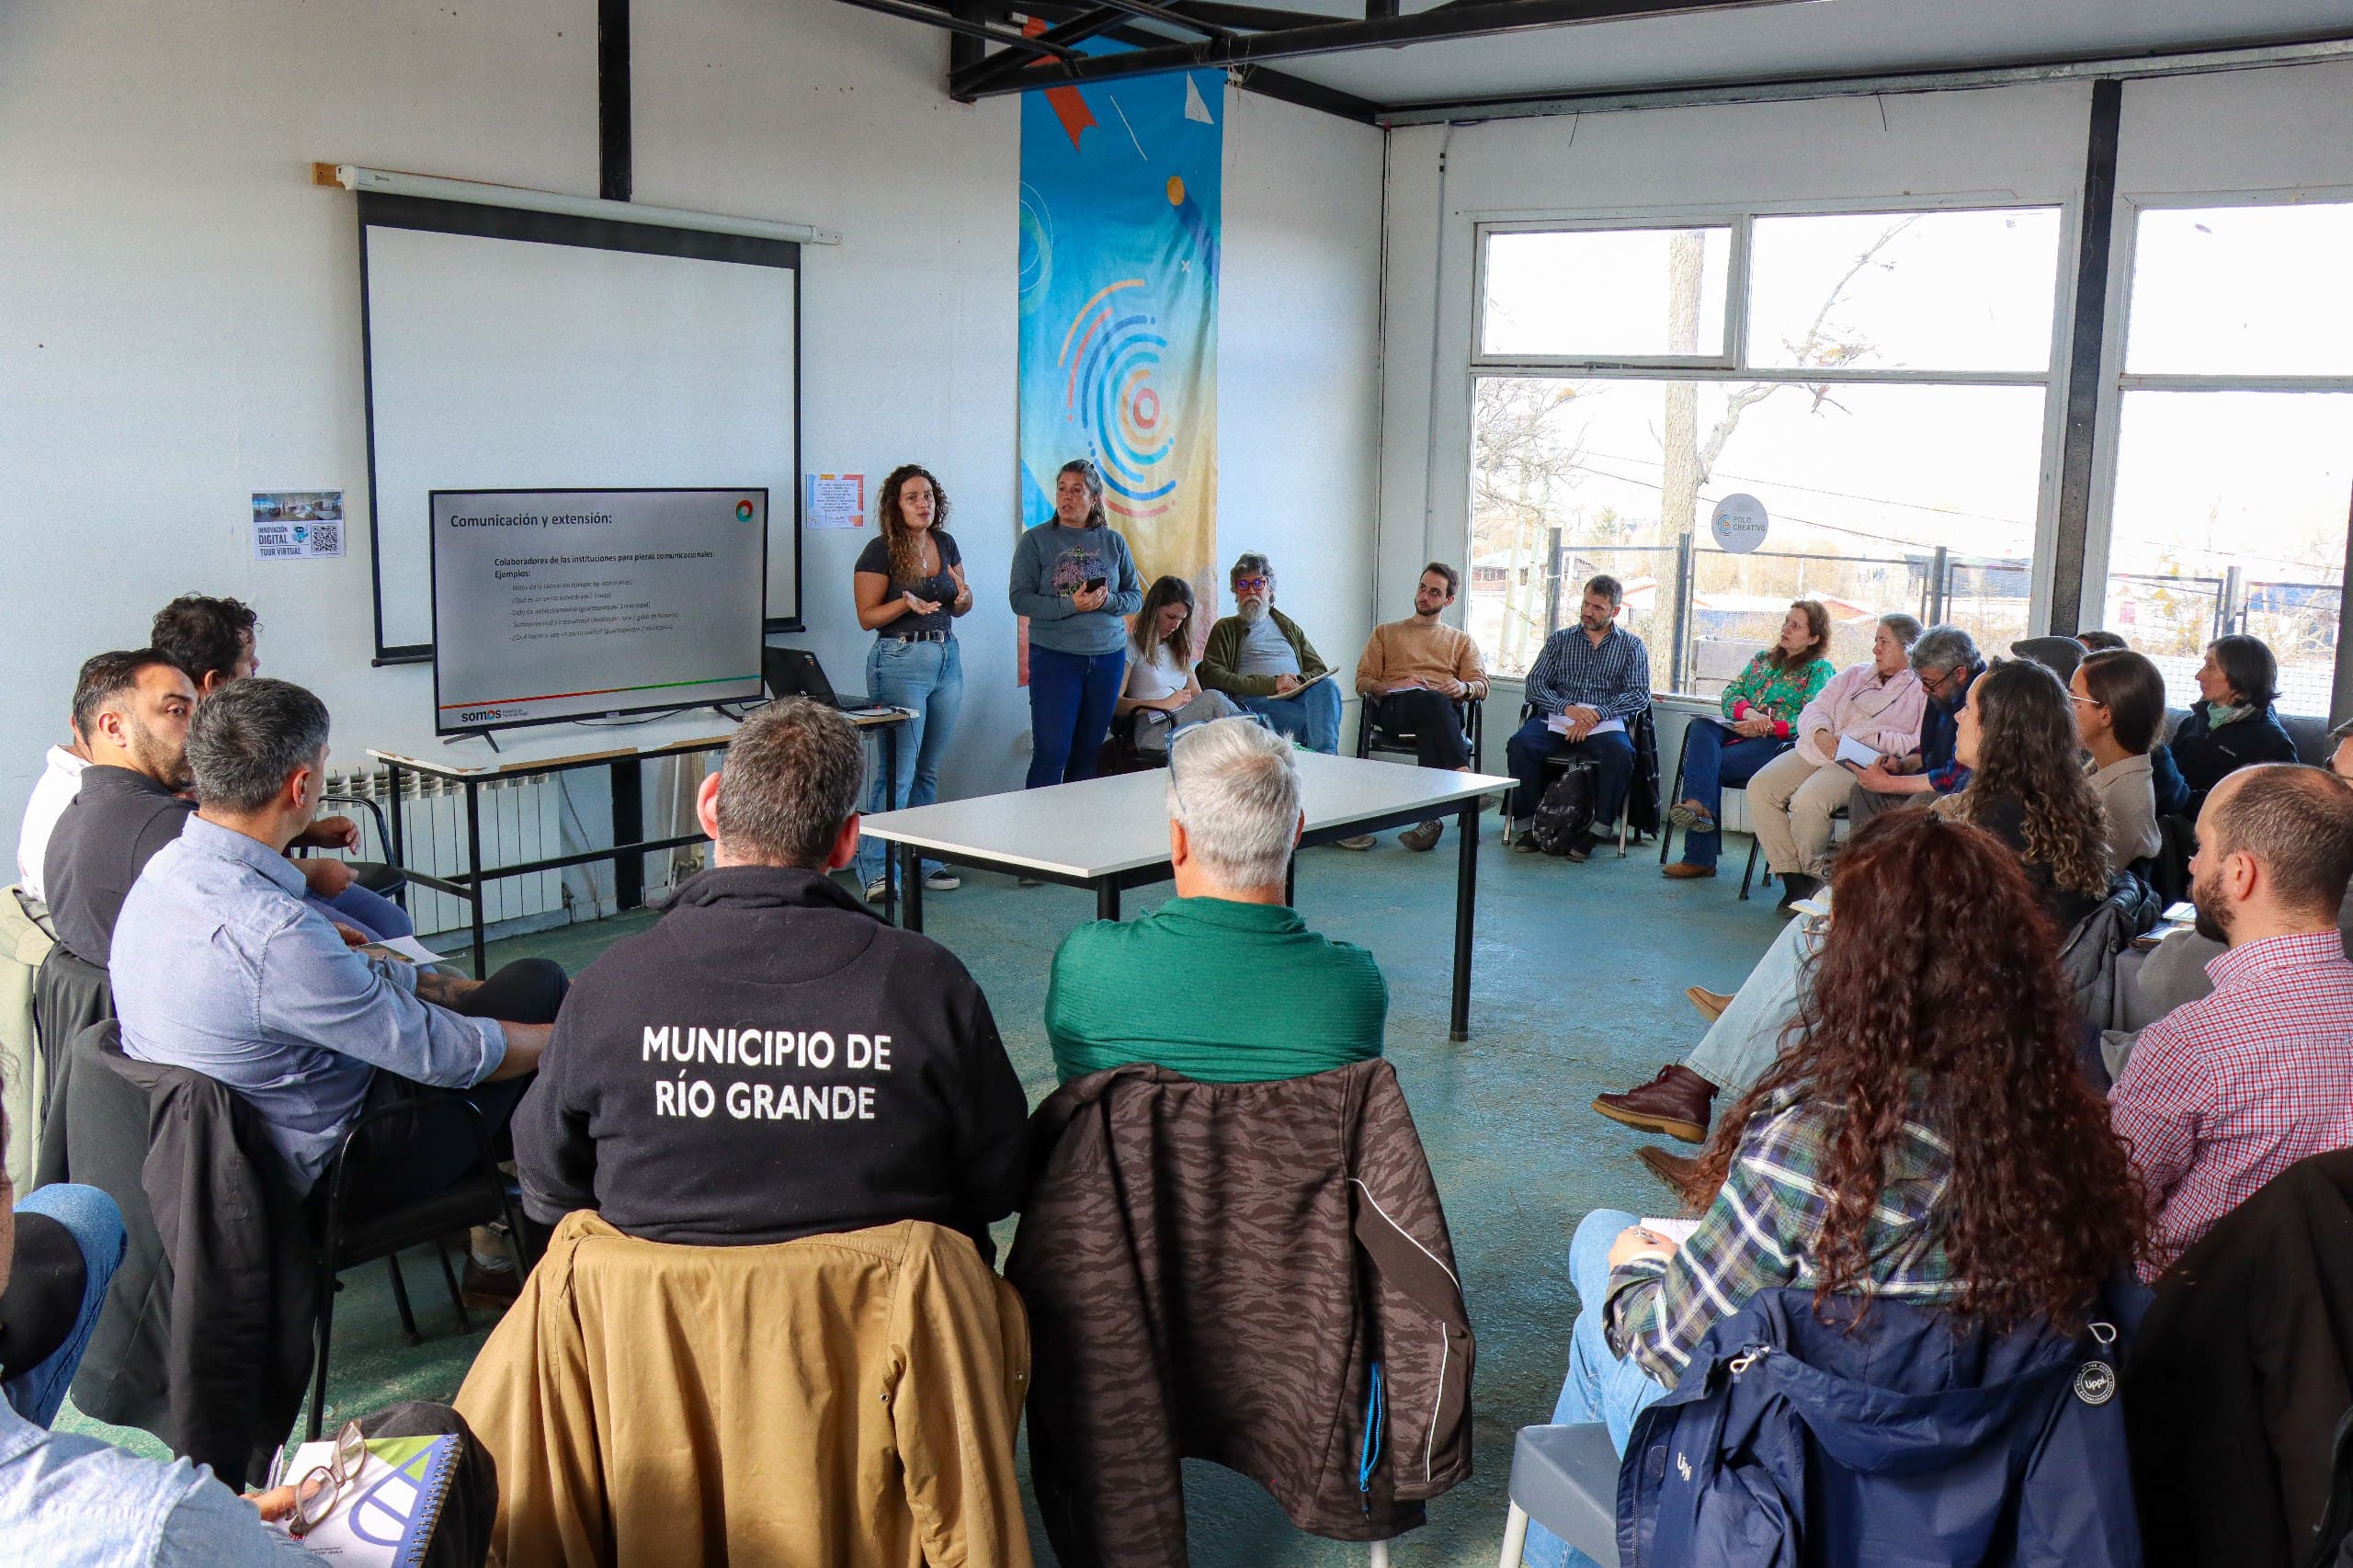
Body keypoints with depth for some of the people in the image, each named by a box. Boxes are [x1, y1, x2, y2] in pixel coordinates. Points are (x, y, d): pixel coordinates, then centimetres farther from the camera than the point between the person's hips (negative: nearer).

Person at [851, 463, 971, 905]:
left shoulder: (946, 544, 11)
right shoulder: (880, 552, -8)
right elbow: (867, 617, -7)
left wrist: (962, 594, -4)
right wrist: (906, 603, -23)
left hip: (947, 658, 7)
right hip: (900, 661, -6)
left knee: (928, 769, 12)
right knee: (898, 770, -9)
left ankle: (924, 861, 19)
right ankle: (876, 871, -4)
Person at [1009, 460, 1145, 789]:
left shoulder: (1113, 542, 9)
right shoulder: (1036, 540, 0)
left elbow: (1136, 598, 11)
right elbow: (1020, 599, -7)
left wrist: (1107, 601, -11)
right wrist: (1070, 606, -18)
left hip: (1108, 657, 3)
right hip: (1054, 658, -3)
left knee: (1089, 754, 7)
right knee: (1051, 753, -8)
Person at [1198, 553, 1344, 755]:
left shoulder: (1288, 627, 31)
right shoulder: (1225, 630, 18)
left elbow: (1320, 670, 21)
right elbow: (1213, 677, 0)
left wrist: (1300, 682, -6)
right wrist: (1271, 684, -9)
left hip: (1298, 697, 4)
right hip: (1256, 701, -4)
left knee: (1327, 685, -32)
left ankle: (1327, 756, -45)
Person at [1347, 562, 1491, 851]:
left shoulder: (1462, 640, 32)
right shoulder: (1386, 632, 30)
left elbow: (1481, 685, 16)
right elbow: (1363, 682, 17)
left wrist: (1464, 688, -10)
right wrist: (1397, 686, -4)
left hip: (1445, 712, 1)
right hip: (1392, 708, -1)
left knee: (1430, 729, -40)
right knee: (1434, 701, -39)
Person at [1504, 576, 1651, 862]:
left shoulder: (1632, 646, 13)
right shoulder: (1560, 639, 18)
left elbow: (1640, 695, 0)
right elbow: (1535, 682, 7)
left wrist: (1596, 716, -15)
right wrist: (1568, 707, -13)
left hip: (1605, 722, -1)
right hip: (1556, 719, 2)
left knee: (1621, 752, -35)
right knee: (1520, 744, -29)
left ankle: (1597, 829, -24)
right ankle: (1525, 824, -18)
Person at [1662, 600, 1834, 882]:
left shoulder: (1819, 669, 9)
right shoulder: (1763, 659, 27)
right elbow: (1730, 695, 16)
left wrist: (1765, 727, -17)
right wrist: (1748, 712, -8)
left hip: (1780, 741, -5)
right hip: (1741, 731, 5)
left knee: (1705, 762, -29)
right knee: (1701, 727, -30)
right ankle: (1699, 804, -48)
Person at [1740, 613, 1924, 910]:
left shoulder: (1923, 690, 4)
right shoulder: (1854, 675, 24)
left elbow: (1919, 745, -11)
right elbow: (1815, 709, 15)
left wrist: (1869, 740, -17)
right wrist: (1821, 734, -8)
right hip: (1815, 751, 7)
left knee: (1807, 800, -33)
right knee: (1760, 788, -17)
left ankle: (1815, 873, -8)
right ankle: (1792, 879, -15)